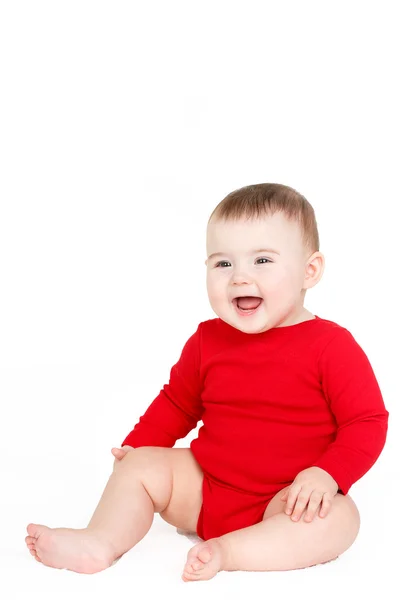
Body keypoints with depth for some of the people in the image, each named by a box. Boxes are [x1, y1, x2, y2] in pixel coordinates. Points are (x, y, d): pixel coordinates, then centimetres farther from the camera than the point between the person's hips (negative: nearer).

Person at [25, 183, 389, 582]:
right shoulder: (207, 340, 2)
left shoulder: (331, 345, -12)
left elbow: (368, 421, -13)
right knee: (140, 466, -4)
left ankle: (228, 550, -38)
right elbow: (177, 401, 18)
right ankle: (101, 542, -16)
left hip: (289, 500, -4)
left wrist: (326, 475, -27)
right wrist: (137, 446, 7)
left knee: (338, 520, -33)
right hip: (203, 485, 5)